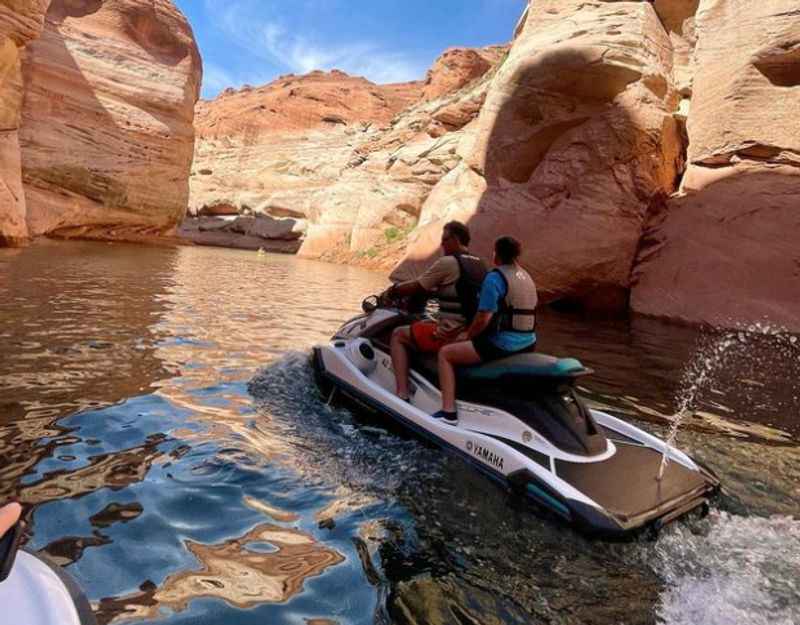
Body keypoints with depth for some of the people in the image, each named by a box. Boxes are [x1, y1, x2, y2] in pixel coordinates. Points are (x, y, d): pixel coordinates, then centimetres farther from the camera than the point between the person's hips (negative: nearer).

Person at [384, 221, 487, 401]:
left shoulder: (447, 262, -12)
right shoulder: (479, 264, 13)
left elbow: (415, 287, -7)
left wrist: (392, 291, 10)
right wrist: (429, 291, 25)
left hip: (451, 335, -9)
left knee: (398, 335, 6)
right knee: (428, 323, 33)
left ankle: (402, 393, -5)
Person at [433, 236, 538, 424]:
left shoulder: (494, 278, -15)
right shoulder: (527, 277, 13)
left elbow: (483, 318, -20)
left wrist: (467, 335, -2)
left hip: (503, 345, -9)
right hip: (528, 343, 9)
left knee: (445, 353, 2)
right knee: (479, 341, 37)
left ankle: (448, 412, -2)